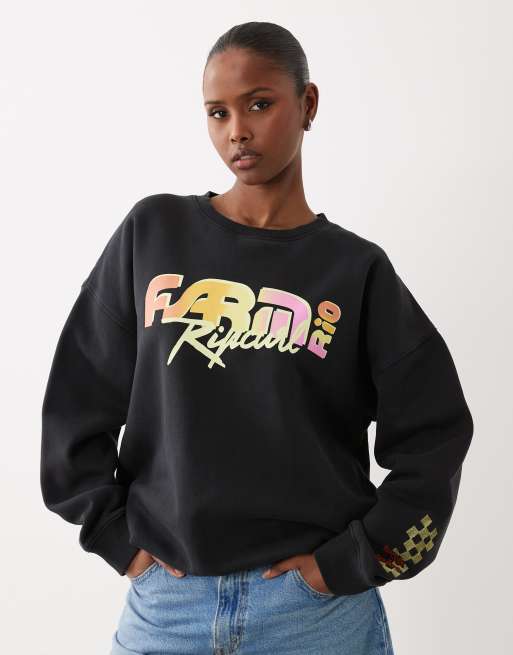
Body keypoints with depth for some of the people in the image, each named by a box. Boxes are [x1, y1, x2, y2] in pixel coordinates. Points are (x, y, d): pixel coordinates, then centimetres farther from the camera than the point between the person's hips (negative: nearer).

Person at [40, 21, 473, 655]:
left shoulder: (357, 270, -2)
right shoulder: (152, 232, 1)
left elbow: (432, 438, -2)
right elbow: (76, 406, 3)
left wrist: (349, 561, -7)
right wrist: (117, 534, -2)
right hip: (165, 599, 1)